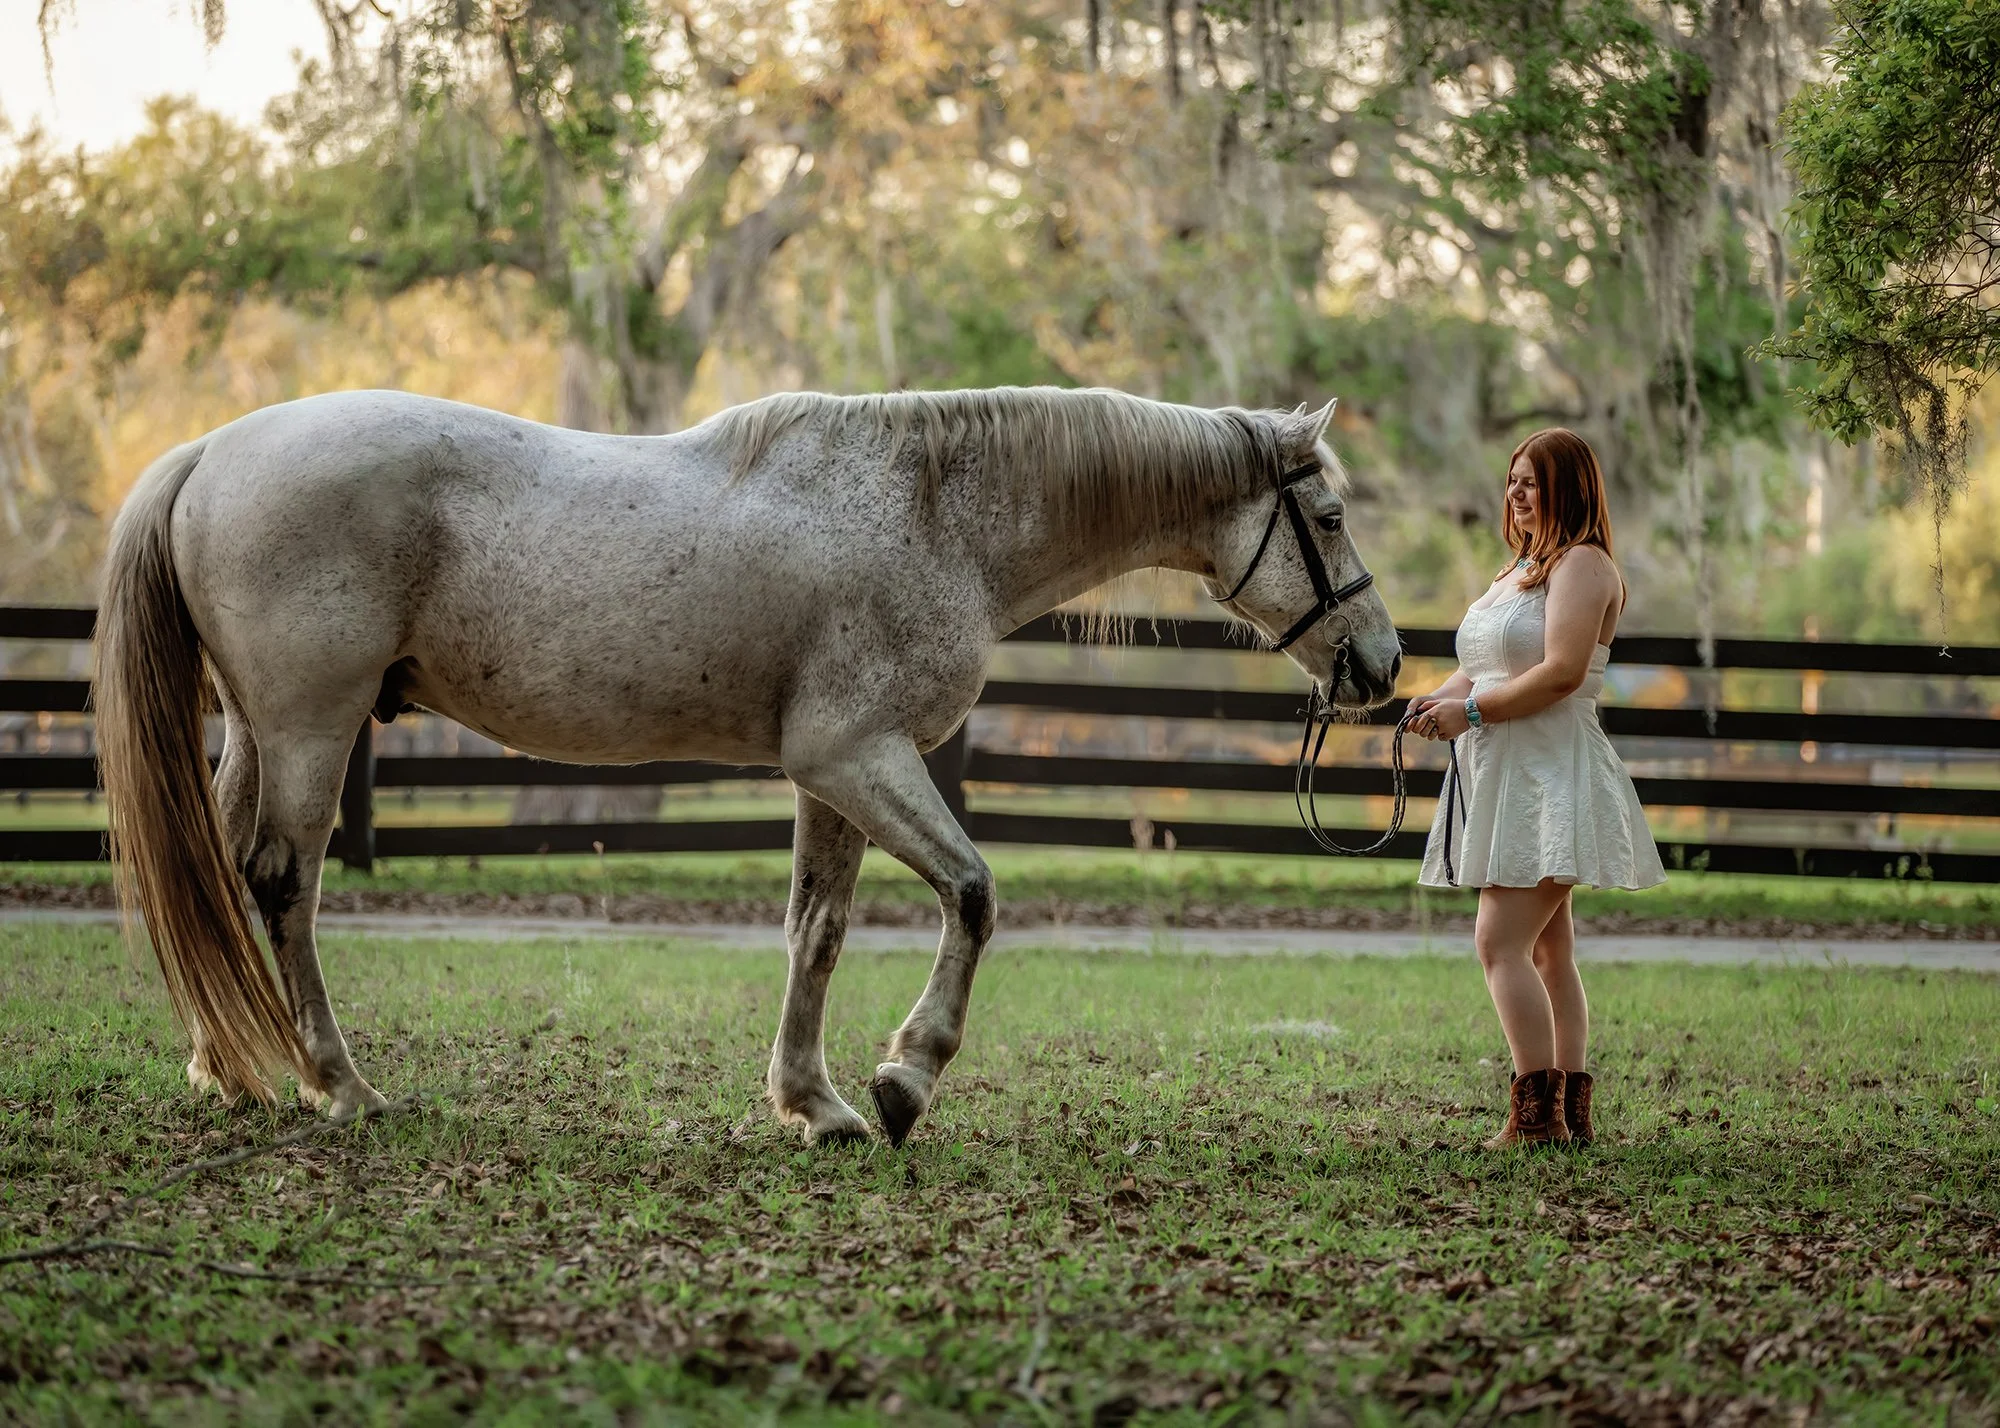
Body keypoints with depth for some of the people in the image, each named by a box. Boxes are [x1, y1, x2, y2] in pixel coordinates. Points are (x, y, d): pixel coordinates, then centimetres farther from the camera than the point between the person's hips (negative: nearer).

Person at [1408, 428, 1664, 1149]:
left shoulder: (1583, 565, -10)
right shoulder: (1520, 568, 21)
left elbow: (1562, 672, -22)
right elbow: (1484, 666, 21)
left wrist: (1472, 710, -18)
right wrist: (1442, 698, 0)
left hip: (1552, 776, -10)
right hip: (1504, 776, 10)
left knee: (1501, 941, -17)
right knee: (1547, 949, 10)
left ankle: (1536, 1115, -17)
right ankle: (1571, 1113, 13)